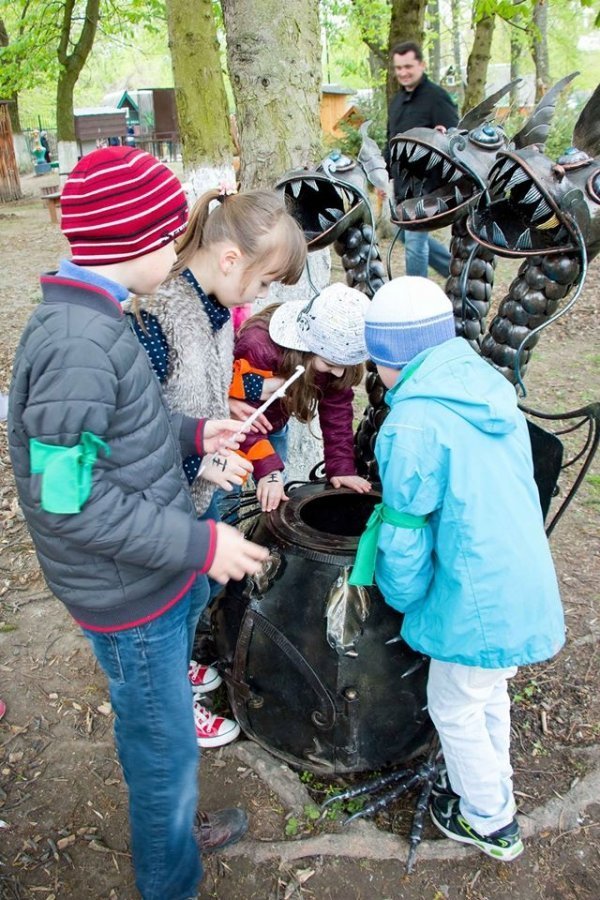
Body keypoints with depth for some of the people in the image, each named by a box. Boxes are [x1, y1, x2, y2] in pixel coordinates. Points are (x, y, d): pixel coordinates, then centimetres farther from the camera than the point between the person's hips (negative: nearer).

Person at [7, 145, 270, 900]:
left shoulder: (87, 318, 4)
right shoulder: (77, 339, -27)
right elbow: (67, 496, -27)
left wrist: (194, 434, 8)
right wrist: (198, 545, -24)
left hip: (161, 572, 9)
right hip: (132, 595, -9)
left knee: (162, 735, 28)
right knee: (164, 748, 14)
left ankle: (177, 828, 53)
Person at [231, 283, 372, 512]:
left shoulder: (335, 351, -21)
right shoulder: (259, 348, -39)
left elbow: (337, 410, -14)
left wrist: (341, 467, -19)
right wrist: (268, 470, -42)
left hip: (274, 427, 5)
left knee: (279, 498, 7)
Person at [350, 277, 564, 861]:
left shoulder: (414, 424, -22)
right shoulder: (490, 389, 2)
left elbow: (405, 533, -15)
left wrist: (402, 596, 3)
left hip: (476, 599, -8)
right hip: (526, 585, 8)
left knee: (455, 708, 15)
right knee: (488, 693, 27)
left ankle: (489, 823, 35)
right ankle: (492, 790, 47)